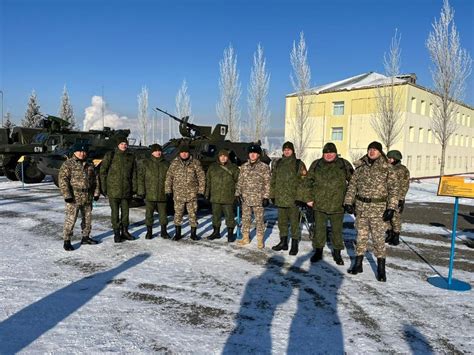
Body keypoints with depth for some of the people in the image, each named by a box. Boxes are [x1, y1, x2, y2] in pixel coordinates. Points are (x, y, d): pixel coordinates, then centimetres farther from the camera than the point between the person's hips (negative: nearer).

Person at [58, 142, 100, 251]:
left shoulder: (89, 165, 13)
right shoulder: (68, 164, -6)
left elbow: (95, 180, 17)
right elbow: (63, 180, -13)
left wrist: (96, 192, 11)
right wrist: (67, 195, -18)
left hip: (87, 198, 6)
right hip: (74, 198, -6)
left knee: (87, 218, 14)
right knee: (71, 219, -5)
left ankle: (85, 237, 29)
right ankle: (67, 241, 4)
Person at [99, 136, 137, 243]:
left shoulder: (131, 157, 7)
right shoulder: (110, 155, -3)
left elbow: (134, 174, 11)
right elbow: (103, 171, -2)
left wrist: (134, 188, 6)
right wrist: (104, 187, -5)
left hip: (126, 190, 3)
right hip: (113, 189, -3)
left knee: (125, 211, 12)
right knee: (115, 212, 3)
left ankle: (124, 231, 25)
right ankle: (116, 233, 13)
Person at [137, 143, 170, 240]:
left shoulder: (166, 163, 9)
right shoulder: (145, 163, 1)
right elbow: (140, 178, -2)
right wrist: (141, 191, -9)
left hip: (162, 194, 2)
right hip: (149, 194, -2)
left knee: (163, 213, 7)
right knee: (149, 213, 6)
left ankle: (163, 231, 20)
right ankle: (149, 231, 18)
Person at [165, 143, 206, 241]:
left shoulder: (195, 163, 1)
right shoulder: (174, 163, 4)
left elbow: (201, 177, 3)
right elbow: (169, 177, 7)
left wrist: (201, 191, -2)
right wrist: (168, 191, 2)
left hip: (192, 194, -1)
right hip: (178, 194, 1)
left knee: (193, 214, 5)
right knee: (178, 214, 7)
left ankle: (193, 233, 18)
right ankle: (177, 233, 21)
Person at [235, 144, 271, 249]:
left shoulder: (264, 167, -4)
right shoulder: (244, 166, 8)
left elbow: (267, 183, -4)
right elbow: (240, 181, 13)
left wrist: (266, 197, -9)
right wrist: (238, 193, 7)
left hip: (258, 199, -4)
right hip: (245, 198, 4)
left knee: (259, 220, 3)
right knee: (245, 218, 11)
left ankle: (260, 240, 14)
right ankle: (245, 238, 25)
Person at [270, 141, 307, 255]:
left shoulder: (299, 164, -1)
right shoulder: (277, 163, 11)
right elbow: (273, 180, 14)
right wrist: (272, 195, 10)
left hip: (294, 198, -4)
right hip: (280, 198, 4)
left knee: (294, 222, 1)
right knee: (282, 221, 13)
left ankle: (294, 245, 12)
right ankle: (283, 242, 26)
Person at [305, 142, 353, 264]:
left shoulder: (344, 164, 3)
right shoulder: (316, 164, 5)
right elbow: (309, 182, 6)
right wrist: (310, 198, 0)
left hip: (337, 205, -1)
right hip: (319, 204, 1)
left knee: (337, 230, 9)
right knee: (319, 229, 9)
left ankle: (337, 253, 25)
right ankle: (318, 252, 23)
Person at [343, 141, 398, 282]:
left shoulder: (387, 168, -3)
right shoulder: (361, 166, 7)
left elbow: (393, 189, -5)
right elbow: (352, 185, 11)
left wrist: (391, 208, -12)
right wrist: (348, 202, 5)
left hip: (379, 208, -3)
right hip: (361, 207, 3)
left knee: (378, 238, 0)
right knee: (361, 236, 11)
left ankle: (381, 269, 12)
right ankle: (358, 264, 22)